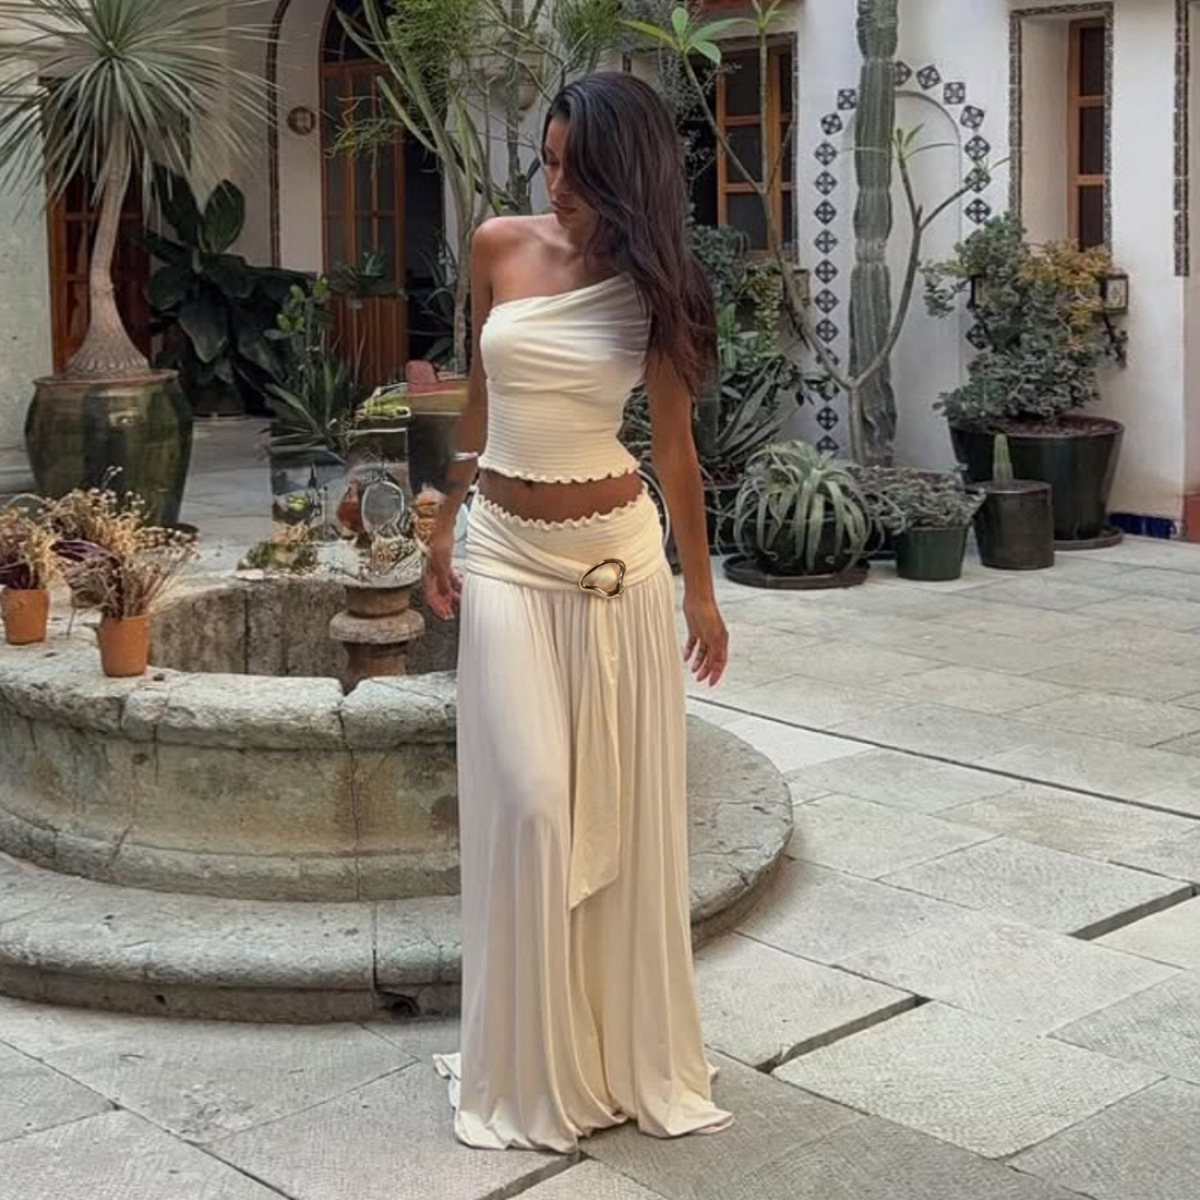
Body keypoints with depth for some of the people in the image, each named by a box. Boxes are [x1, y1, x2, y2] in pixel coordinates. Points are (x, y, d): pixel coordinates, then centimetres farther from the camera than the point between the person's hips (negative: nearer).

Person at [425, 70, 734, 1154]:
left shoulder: (651, 284, -2)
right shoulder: (499, 249, 0)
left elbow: (675, 441, 4)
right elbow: (480, 397, 10)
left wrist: (700, 590, 6)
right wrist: (444, 531, 11)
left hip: (619, 556, 0)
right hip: (508, 557, 0)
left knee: (626, 805, 6)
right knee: (527, 807, -4)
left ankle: (630, 1047, 23)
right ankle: (535, 1064, 12)